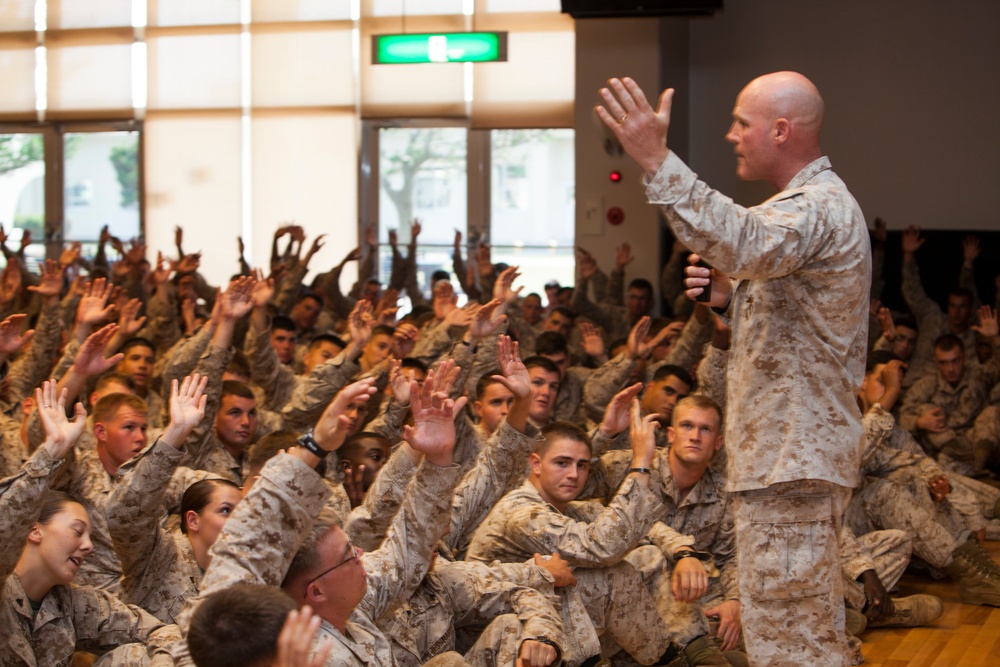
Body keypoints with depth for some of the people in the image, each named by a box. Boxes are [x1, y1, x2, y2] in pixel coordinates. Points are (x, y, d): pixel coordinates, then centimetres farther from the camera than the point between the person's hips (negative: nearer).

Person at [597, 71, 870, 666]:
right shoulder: (818, 202, 18)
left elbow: (745, 243, -40)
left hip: (791, 454, -11)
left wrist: (657, 161, -46)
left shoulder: (819, 206, -17)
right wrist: (731, 296, 3)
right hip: (797, 445, 11)